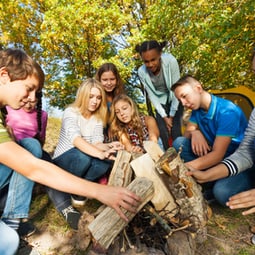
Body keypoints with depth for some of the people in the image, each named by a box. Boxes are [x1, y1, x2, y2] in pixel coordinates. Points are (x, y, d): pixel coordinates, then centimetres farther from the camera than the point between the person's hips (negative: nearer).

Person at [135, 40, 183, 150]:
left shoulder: (170, 61, -29)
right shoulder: (142, 72, -21)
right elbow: (151, 95, -12)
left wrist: (172, 115, -17)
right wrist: (164, 116, -12)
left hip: (175, 100, -2)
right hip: (160, 102, 2)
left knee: (176, 131, -11)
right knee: (162, 132, -5)